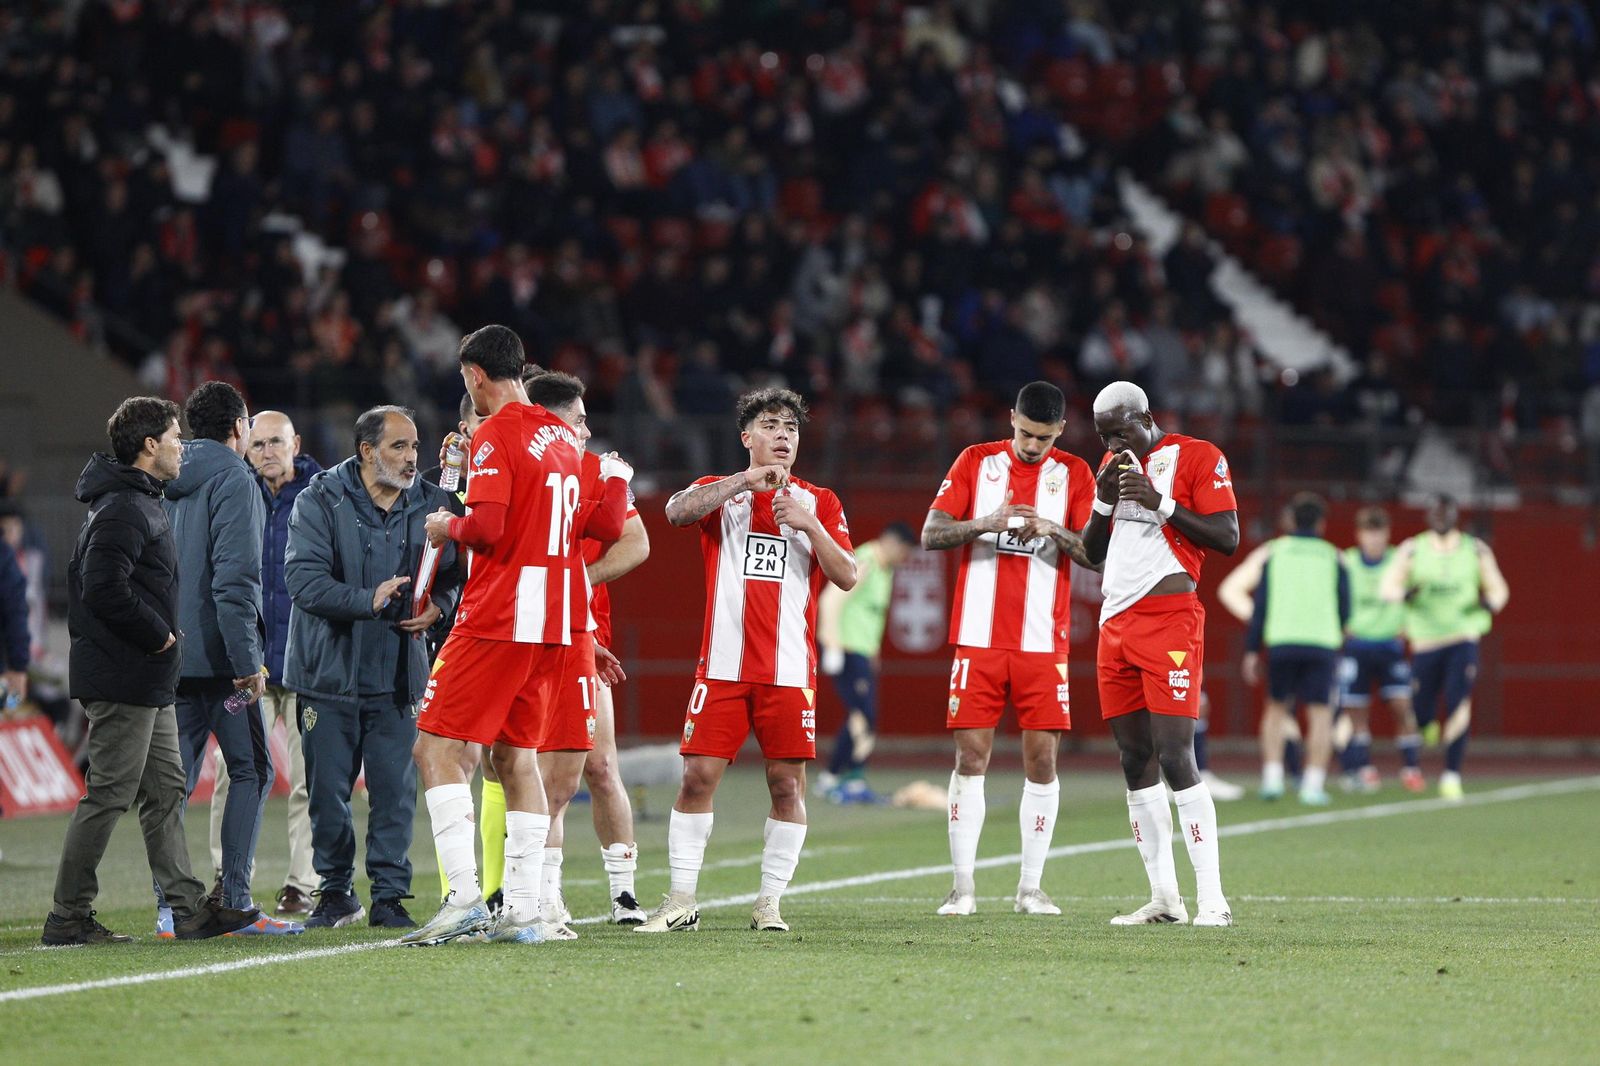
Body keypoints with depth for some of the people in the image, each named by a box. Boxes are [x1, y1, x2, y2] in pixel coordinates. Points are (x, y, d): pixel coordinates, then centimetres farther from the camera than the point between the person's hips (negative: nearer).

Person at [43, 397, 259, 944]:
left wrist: (159, 636, 13)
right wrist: (158, 635, -15)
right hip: (124, 679, -11)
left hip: (150, 684, 11)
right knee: (108, 795, -7)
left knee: (165, 791, 11)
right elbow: (104, 589, -25)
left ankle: (189, 908, 14)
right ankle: (68, 917, -3)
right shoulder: (122, 509, -16)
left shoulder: (141, 504, 18)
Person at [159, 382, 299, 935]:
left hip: (171, 655, 7)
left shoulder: (170, 483, 14)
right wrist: (247, 661, -17)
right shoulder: (233, 478, -8)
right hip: (217, 655, -7)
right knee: (251, 770, 0)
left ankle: (170, 903, 2)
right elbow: (235, 578, -16)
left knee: (177, 775, 7)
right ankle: (234, 900, -6)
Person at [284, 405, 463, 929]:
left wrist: (437, 604, -10)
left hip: (399, 675, 2)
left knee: (395, 791, -1)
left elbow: (450, 571, 13)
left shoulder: (430, 505, 4)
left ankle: (389, 895, 9)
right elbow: (304, 578, -16)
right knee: (328, 792, 4)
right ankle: (335, 892, 19)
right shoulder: (321, 501, -7)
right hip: (329, 671, -2)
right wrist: (368, 600, -28)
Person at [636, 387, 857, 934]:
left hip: (790, 670, 1)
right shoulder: (719, 492, 9)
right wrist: (747, 479, -21)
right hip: (723, 663, -1)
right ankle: (681, 900, 1)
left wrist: (810, 524, -13)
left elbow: (846, 576, 2)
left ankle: (769, 902, 7)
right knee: (698, 776, -5)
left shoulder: (820, 503, 11)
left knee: (787, 781, -1)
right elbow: (677, 511, -14)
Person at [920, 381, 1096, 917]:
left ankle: (1030, 888, 5)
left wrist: (1052, 531, -20)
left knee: (1042, 761, -1)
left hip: (1044, 644, 1)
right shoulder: (976, 462, 6)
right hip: (979, 639, 0)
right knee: (970, 757, -3)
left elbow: (1096, 554, -1)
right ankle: (963, 886, 0)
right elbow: (931, 534, -1)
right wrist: (987, 522, -19)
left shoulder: (1075, 474, 6)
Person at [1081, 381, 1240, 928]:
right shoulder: (1114, 465, 17)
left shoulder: (1196, 458, -4)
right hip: (1116, 622, 7)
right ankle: (1164, 898, 11)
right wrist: (1103, 501, 3)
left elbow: (1228, 538, -11)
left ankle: (1212, 898, -13)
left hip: (1168, 618, -7)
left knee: (1175, 757, -14)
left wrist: (1161, 502, -17)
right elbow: (1092, 552, 20)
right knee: (1136, 762, 6)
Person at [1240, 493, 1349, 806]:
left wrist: (1252, 650, 7)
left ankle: (1272, 777, 4)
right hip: (1322, 641, -1)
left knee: (1276, 707, 15)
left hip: (1281, 640, 1)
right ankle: (1313, 783, -7)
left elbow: (1260, 604, 5)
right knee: (1320, 713, 2)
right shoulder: (1333, 557, 9)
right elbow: (1345, 608, 8)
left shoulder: (1275, 552, 9)